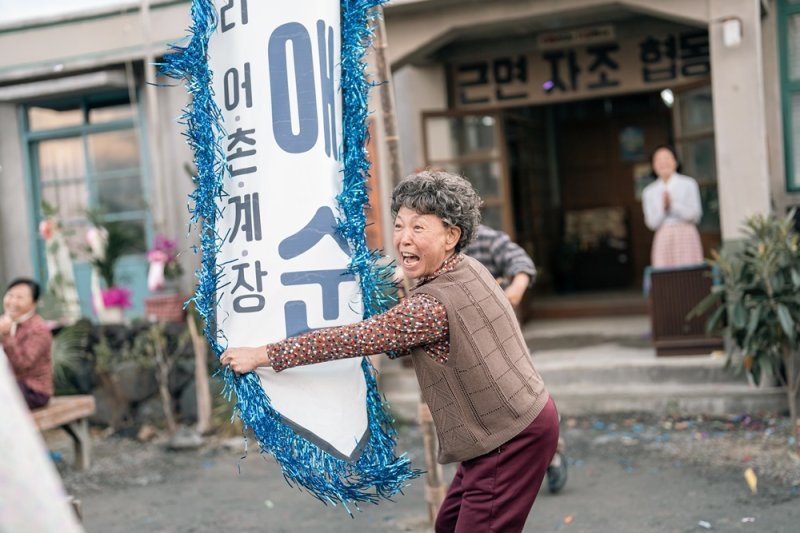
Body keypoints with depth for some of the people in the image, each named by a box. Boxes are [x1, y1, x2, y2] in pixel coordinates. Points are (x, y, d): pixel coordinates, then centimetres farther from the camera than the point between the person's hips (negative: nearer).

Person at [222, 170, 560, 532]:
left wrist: (261, 356, -17)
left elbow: (353, 338, -23)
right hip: (518, 422, 10)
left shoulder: (434, 304, -25)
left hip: (513, 439, -10)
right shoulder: (468, 269, 3)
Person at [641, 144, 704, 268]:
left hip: (686, 236, -1)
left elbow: (695, 215, -2)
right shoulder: (649, 192, 11)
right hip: (663, 239, 1)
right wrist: (663, 207, -13)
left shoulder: (689, 184, 5)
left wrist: (673, 204, -14)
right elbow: (652, 223, 4)